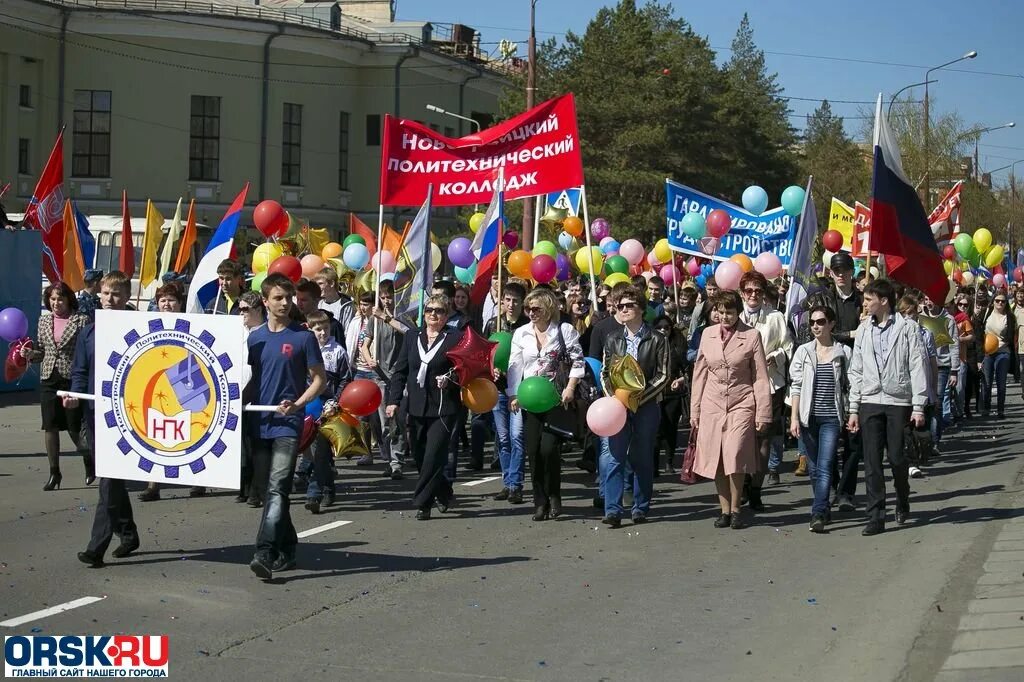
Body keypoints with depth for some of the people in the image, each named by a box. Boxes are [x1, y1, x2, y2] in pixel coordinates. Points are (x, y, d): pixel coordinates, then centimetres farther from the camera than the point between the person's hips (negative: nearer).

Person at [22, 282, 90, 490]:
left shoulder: (81, 320, -4)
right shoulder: (44, 320, 11)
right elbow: (42, 350, 16)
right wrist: (30, 354, -4)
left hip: (73, 379, -4)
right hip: (49, 379, 4)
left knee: (75, 428, 0)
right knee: (50, 427, 4)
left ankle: (89, 463, 25)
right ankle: (54, 472, 14)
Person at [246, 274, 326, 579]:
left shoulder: (304, 337, -2)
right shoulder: (254, 337, 10)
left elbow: (319, 378, 0)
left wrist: (297, 404, -15)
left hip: (288, 424, -5)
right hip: (259, 423, 5)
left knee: (277, 488, -16)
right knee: (269, 490, 11)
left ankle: (265, 553, -24)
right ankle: (287, 549, 24)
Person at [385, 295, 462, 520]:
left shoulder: (456, 338, 0)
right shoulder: (412, 337, 12)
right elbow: (400, 371, 11)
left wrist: (450, 380, -17)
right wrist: (393, 400, 2)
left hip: (444, 408, -5)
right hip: (417, 407, 5)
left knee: (433, 456, -10)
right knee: (419, 456, 9)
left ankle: (422, 502, -3)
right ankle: (444, 495, 27)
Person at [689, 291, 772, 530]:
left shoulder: (751, 335, 0)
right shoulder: (708, 334, 9)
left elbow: (761, 378, 1)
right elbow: (700, 374, 13)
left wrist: (763, 413, -2)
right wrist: (694, 410, 11)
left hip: (741, 404, -3)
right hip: (712, 404, 3)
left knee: (734, 456, -16)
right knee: (715, 460, 1)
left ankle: (735, 509, 1)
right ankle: (725, 510, 14)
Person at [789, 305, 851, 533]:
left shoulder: (843, 353, 1)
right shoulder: (803, 352, 5)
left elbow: (849, 386, 5)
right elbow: (796, 386, 4)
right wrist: (794, 417, -3)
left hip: (831, 417, -2)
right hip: (808, 417, 2)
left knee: (825, 466, -11)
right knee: (813, 467, 10)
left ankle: (818, 514, -16)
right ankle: (822, 509, 24)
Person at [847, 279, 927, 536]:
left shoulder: (907, 328, -2)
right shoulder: (864, 330, 10)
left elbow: (917, 368, -3)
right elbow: (856, 371, 12)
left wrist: (919, 407, -8)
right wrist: (854, 409, 8)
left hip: (899, 401, -3)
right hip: (870, 402, 3)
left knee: (897, 457, 1)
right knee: (872, 461, -2)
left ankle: (903, 502, 29)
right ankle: (876, 516, 1)